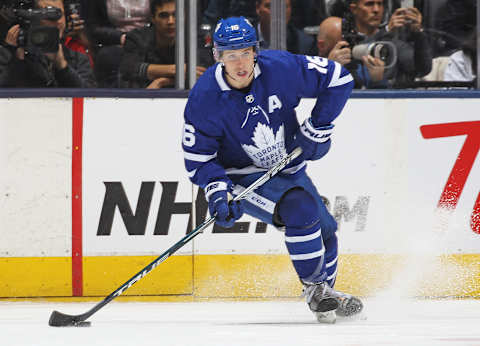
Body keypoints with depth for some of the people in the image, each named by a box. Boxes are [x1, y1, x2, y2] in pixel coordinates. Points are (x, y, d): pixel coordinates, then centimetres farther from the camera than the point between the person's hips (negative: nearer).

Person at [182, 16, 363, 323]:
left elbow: (339, 79, -7)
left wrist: (317, 128, -10)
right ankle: (313, 289, -12)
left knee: (325, 230, 9)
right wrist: (217, 191, -30)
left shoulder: (282, 68, -19)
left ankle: (326, 289, 38)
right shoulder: (204, 98, -23)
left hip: (290, 169, 4)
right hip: (243, 177, -4)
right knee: (300, 208, -28)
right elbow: (197, 159, -15)